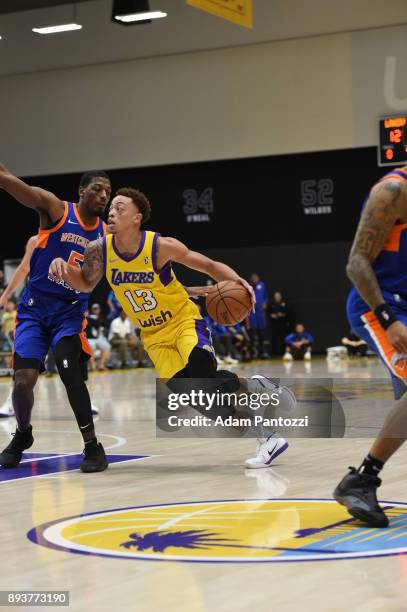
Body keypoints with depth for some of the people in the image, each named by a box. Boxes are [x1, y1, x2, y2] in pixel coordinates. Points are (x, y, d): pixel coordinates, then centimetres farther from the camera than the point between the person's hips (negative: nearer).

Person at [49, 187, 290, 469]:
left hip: (185, 321, -4)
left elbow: (209, 265, -10)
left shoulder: (161, 246, -20)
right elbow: (85, 284, 7)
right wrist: (62, 265, -15)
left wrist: (237, 281, -29)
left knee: (201, 371, -33)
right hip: (155, 336, 4)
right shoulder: (100, 250, -11)